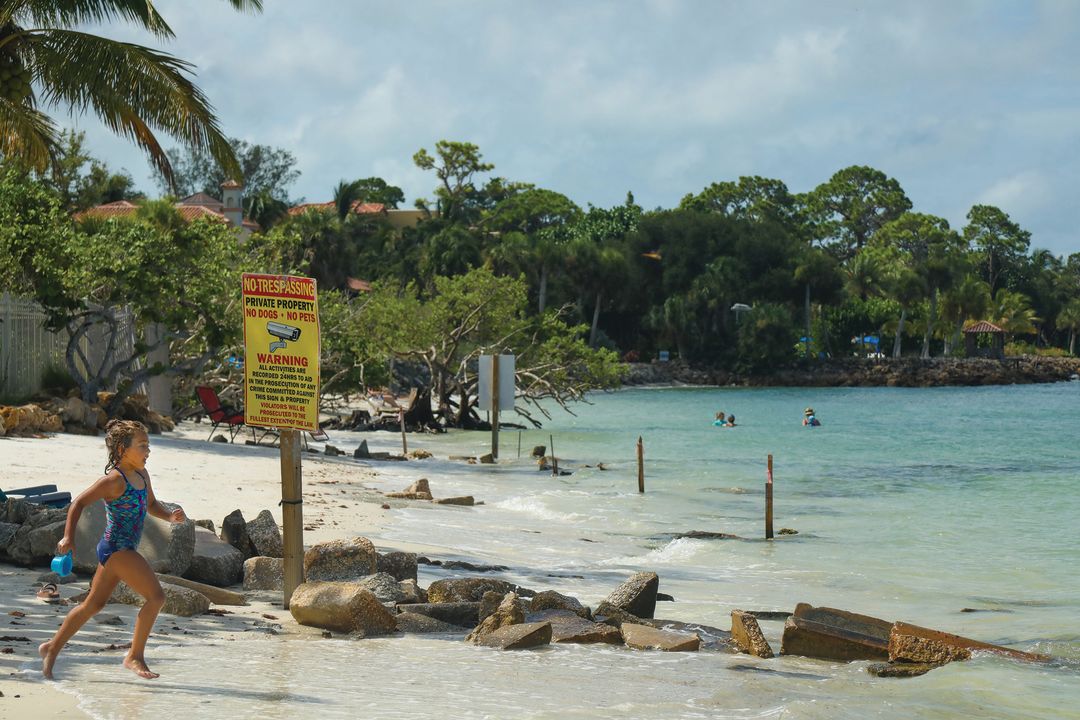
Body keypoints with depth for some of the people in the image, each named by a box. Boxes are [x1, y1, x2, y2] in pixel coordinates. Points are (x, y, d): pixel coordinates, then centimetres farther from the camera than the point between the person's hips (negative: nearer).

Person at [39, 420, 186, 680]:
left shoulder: (142, 475, 9)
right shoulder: (114, 479, -16)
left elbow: (151, 504, 23)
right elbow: (79, 503, -14)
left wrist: (170, 516, 4)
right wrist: (69, 537, -21)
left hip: (121, 550, 10)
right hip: (116, 548, -10)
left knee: (94, 604, 19)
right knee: (156, 596, -13)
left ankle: (52, 648, 32)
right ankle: (134, 657, -5)